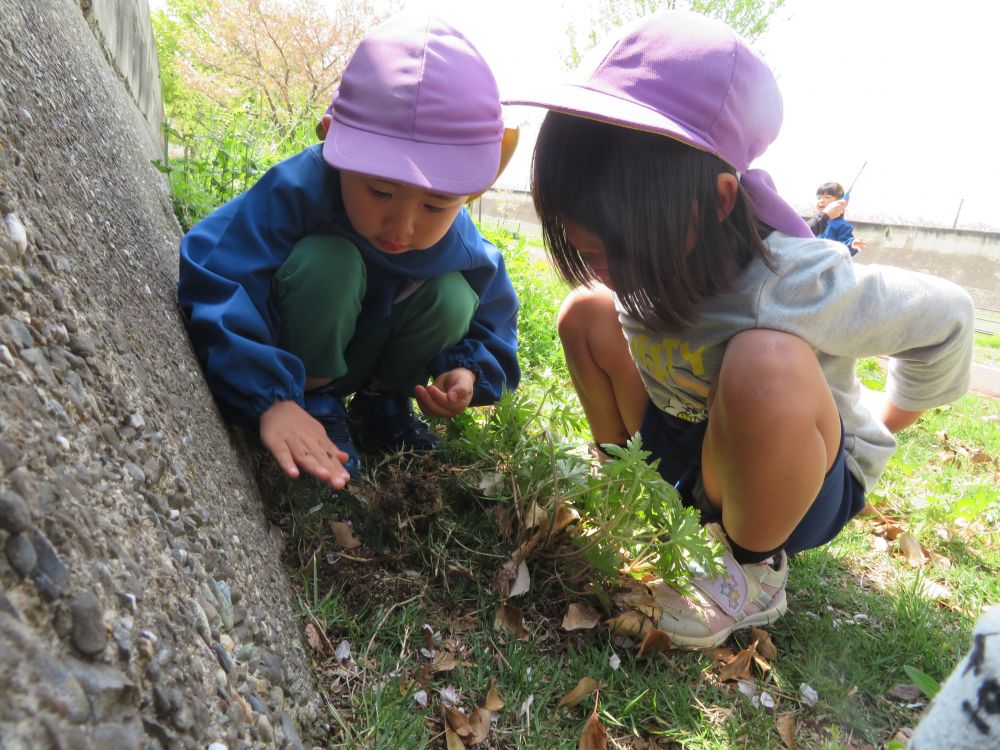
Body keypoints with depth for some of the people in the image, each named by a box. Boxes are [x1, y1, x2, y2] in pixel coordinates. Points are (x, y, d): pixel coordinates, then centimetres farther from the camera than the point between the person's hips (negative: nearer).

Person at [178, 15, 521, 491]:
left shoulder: (462, 249, -20)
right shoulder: (296, 191, -34)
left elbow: (491, 313, -2)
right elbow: (212, 286, -42)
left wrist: (467, 369, -23)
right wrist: (271, 398, -53)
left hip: (364, 358, 4)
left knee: (452, 297, -22)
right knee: (325, 261, -34)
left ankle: (380, 402, 1)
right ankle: (316, 402, -13)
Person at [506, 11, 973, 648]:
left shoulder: (789, 287, -35)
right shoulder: (651, 257, -19)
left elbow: (945, 315, -17)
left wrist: (883, 429, -3)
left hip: (810, 481, -4)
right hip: (696, 449, 5)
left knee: (766, 361, -39)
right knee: (587, 312, -11)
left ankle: (755, 571, -10)